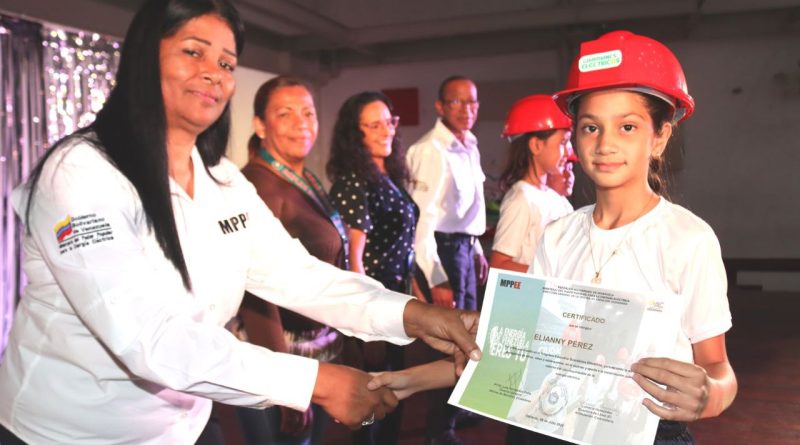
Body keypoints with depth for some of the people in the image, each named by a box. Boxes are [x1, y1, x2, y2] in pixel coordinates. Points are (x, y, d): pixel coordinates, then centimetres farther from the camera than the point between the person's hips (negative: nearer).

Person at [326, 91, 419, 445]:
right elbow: (354, 257, -21)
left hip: (397, 292, 9)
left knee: (394, 377, 22)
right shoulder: (352, 181, -18)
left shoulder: (390, 175, 8)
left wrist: (411, 287, 14)